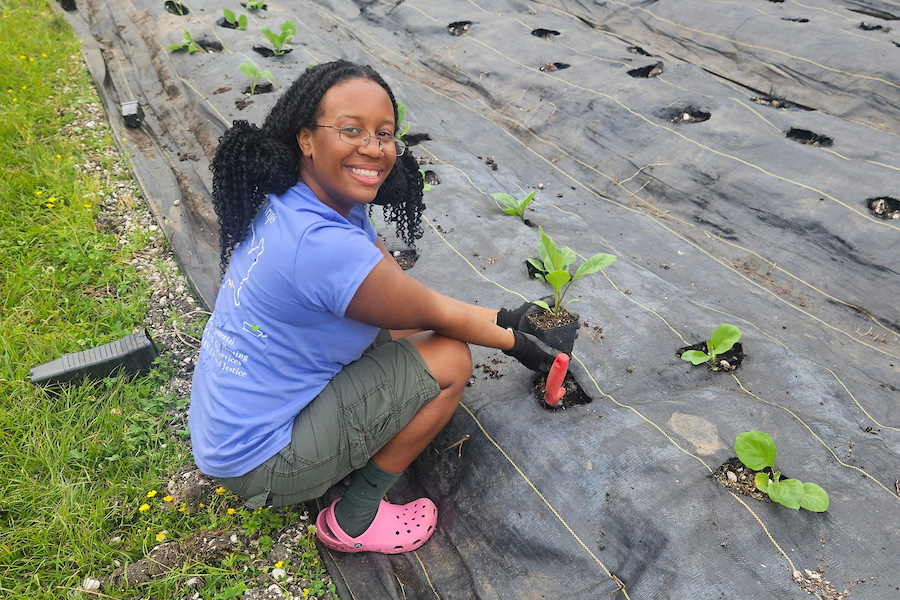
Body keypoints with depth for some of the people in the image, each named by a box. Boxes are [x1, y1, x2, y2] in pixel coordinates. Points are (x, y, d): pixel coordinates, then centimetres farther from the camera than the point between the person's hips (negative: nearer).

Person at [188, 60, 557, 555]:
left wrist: (498, 319, 4)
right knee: (449, 360, -10)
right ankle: (352, 522, 5)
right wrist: (515, 343, 0)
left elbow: (404, 289, 2)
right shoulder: (329, 248, -33)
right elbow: (436, 314, -17)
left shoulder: (292, 203, -3)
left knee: (395, 319, 10)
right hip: (257, 462, -9)